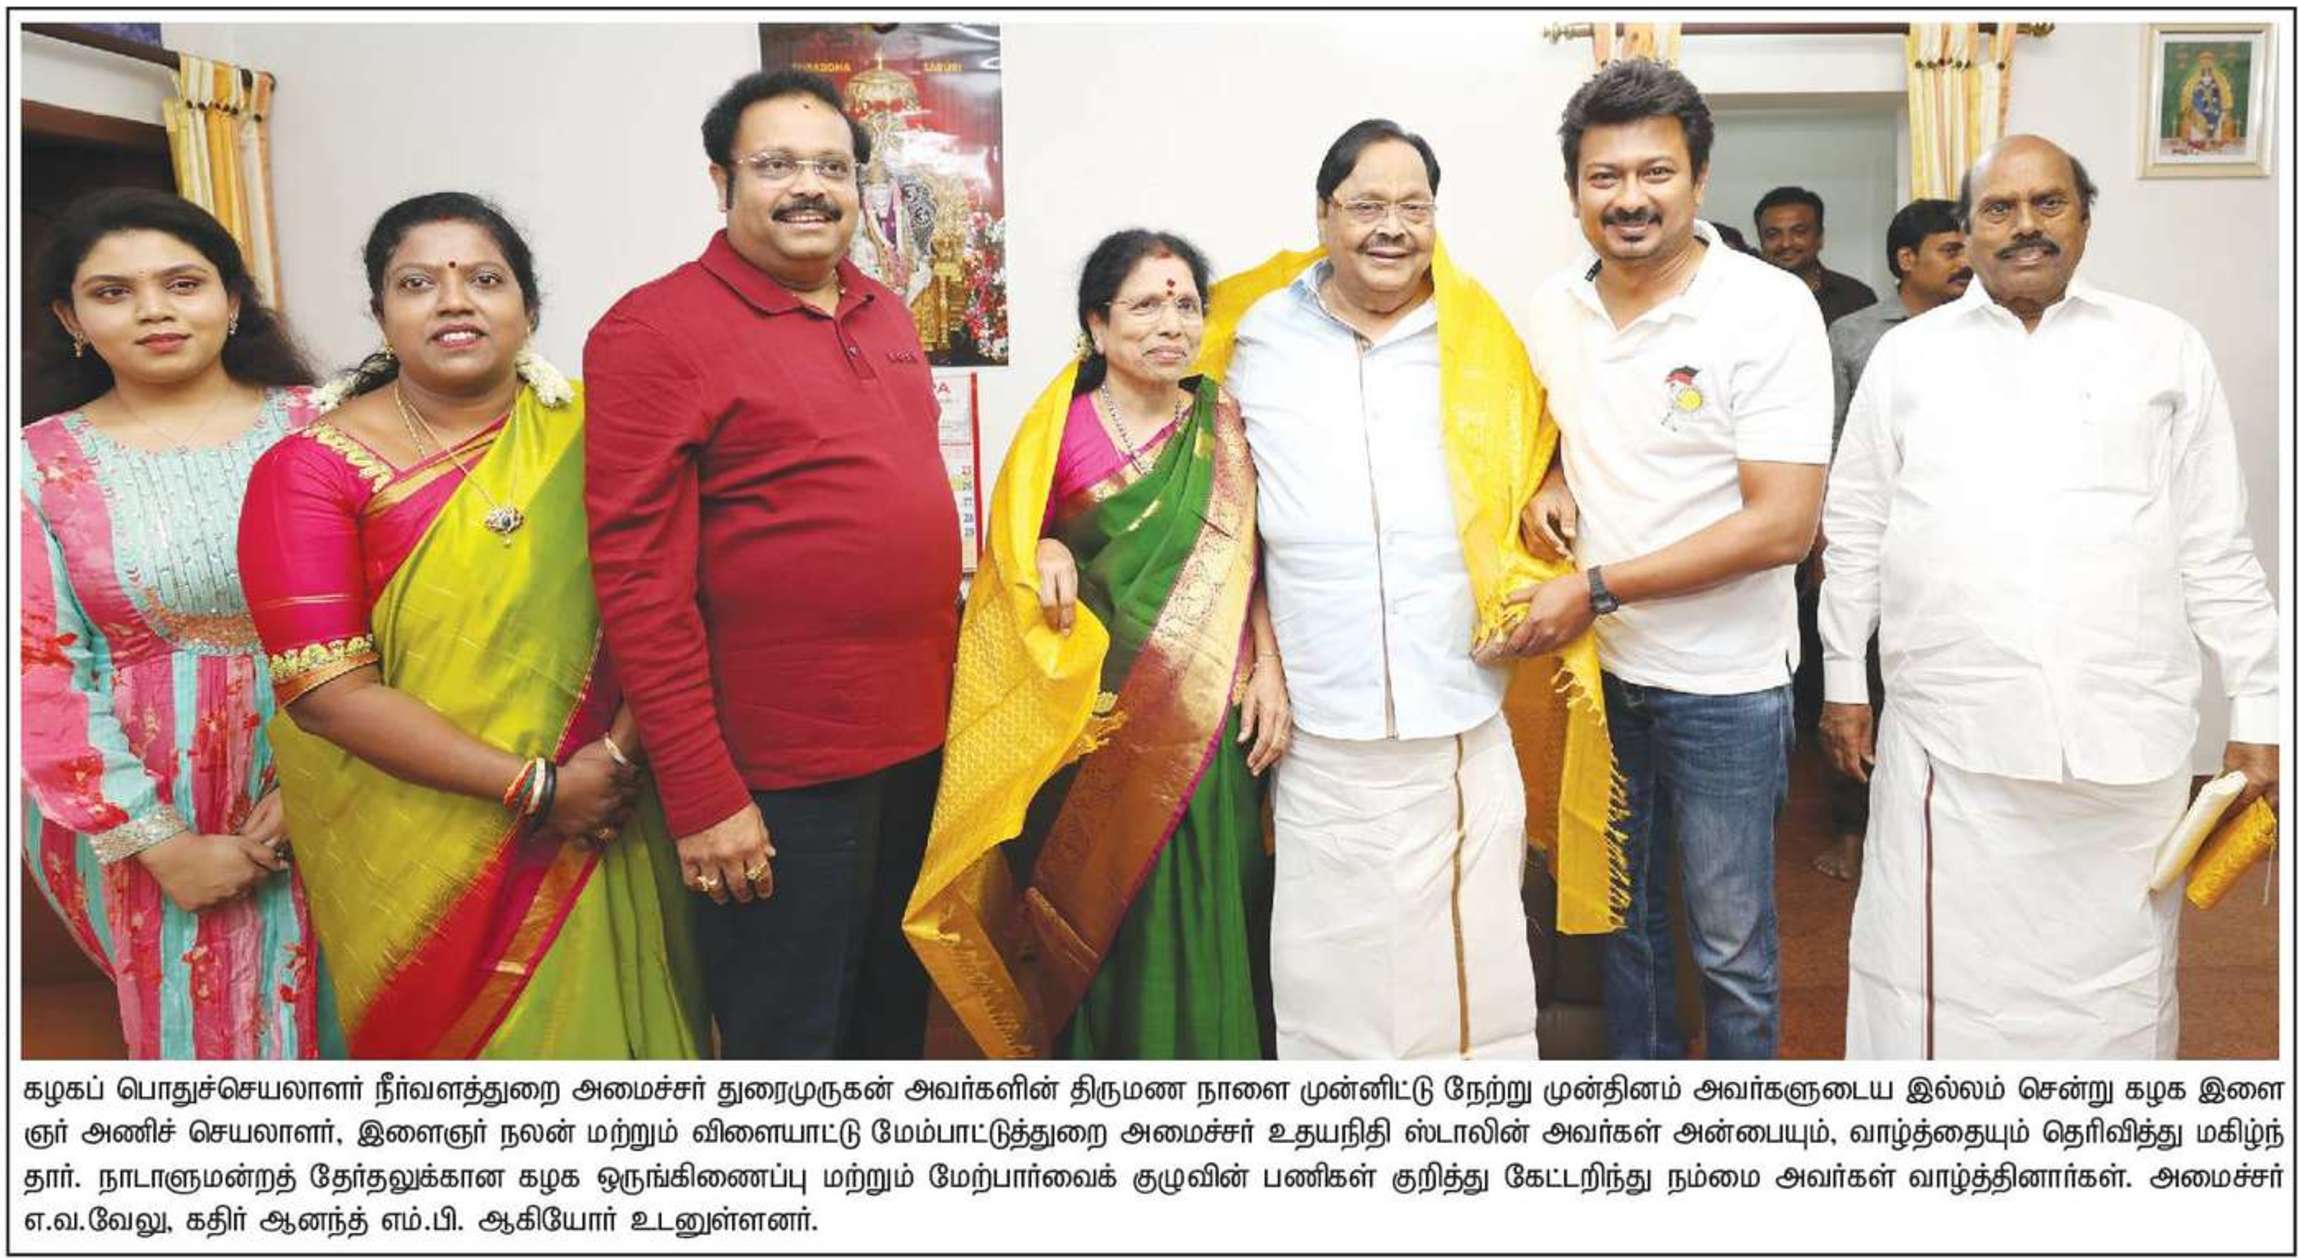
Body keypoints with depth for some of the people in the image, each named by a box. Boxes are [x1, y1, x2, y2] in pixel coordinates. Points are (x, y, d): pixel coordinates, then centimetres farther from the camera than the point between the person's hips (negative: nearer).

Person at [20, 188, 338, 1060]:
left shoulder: (313, 426, -2)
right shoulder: (39, 464, -1)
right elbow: (40, 673, -3)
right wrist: (159, 842, -9)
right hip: (135, 817, 0)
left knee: (325, 1018, 11)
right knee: (193, 1025, 12)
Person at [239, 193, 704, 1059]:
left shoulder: (586, 431, -3)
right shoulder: (314, 468, -8)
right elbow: (327, 688, -15)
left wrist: (617, 754, -18)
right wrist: (535, 787, -18)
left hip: (592, 833, 1)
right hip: (414, 852, -1)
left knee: (598, 1024, 14)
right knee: (444, 1033, 16)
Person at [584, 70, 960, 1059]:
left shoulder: (885, 315, 10)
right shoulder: (655, 330, -11)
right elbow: (639, 582, -15)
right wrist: (702, 794, -17)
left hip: (921, 743, 6)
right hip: (778, 780, -6)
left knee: (902, 1014, 22)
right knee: (788, 1040, 11)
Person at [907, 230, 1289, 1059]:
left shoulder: (1220, 426, 5)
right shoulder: (1059, 430, -3)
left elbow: (1248, 564, 6)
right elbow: (1011, 552, 5)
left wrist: (1269, 671, -4)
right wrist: (1045, 555, -17)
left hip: (1204, 719, 2)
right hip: (1094, 724, -2)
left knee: (1202, 918, 9)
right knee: (1102, 913, 7)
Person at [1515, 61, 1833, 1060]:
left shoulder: (1770, 310, -16)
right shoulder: (1554, 306, 1)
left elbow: (1782, 526, -21)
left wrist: (1597, 590, -21)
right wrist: (1554, 485, -4)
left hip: (1722, 682, -5)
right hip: (1599, 663, 5)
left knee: (1731, 942, 9)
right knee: (1622, 911, 20)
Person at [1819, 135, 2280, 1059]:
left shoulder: (2165, 349, 9)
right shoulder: (1907, 355, 8)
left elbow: (2215, 549, 8)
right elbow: (1854, 533, 10)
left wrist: (2258, 708, 5)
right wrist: (1843, 682, 8)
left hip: (2126, 739, 1)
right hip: (1951, 738, 0)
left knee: (2114, 980, 9)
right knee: (1941, 974, 4)